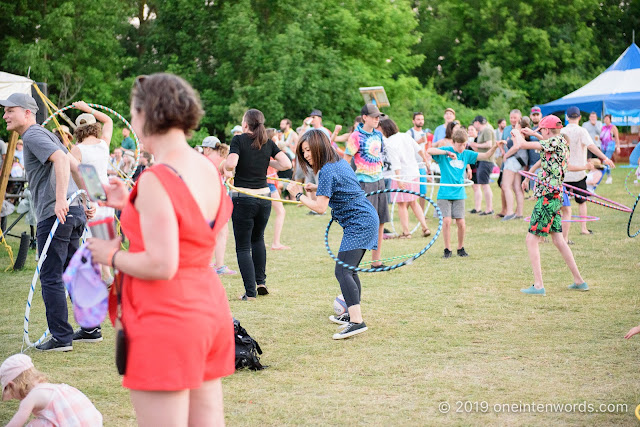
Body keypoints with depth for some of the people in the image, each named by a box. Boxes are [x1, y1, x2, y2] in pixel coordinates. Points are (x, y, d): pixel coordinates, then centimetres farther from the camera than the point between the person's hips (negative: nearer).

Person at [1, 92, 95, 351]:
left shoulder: (33, 135, -7)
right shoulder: (45, 135, 23)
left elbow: (61, 159, -24)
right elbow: (76, 166, 26)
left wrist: (61, 199, -33)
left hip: (55, 214, -10)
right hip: (74, 212, 10)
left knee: (50, 278, -4)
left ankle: (61, 338, -2)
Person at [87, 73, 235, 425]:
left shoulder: (155, 180, -18)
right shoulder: (210, 171, 8)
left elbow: (161, 265, -23)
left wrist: (112, 256, -6)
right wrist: (129, 206, 19)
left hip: (165, 316, -9)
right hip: (209, 306, 9)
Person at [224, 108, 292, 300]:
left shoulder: (239, 140, -7)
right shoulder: (268, 143, 4)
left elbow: (231, 163, -22)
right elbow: (286, 164, -3)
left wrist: (226, 169, 0)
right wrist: (268, 162, 12)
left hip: (242, 198, -4)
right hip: (264, 197, 4)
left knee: (243, 246, 5)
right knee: (258, 238, 26)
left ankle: (250, 291, 1)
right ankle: (261, 281, 22)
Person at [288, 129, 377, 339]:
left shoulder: (327, 170, -15)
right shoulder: (340, 162, 14)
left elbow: (320, 206, -18)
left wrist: (299, 195, -5)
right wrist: (316, 188, 19)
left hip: (359, 223, -11)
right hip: (366, 218, 11)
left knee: (342, 271, -17)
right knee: (349, 270, 19)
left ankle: (357, 321, -28)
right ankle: (351, 314, 27)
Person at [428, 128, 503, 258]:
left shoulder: (466, 154, 7)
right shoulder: (445, 151, -3)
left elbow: (485, 156, 7)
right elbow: (430, 151, -19)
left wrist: (495, 147, -11)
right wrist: (447, 153, -28)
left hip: (459, 194, 3)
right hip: (445, 193, -3)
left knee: (461, 222, -2)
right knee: (447, 220, -10)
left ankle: (461, 248, 18)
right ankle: (447, 249, 4)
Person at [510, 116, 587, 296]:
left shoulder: (555, 142, -15)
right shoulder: (562, 142, 11)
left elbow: (521, 145, -17)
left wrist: (516, 133, 3)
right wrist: (534, 134, 37)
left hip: (547, 198, -9)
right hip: (556, 197, 9)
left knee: (531, 239, -6)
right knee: (558, 240, 16)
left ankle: (538, 285, -8)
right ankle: (579, 281, 20)